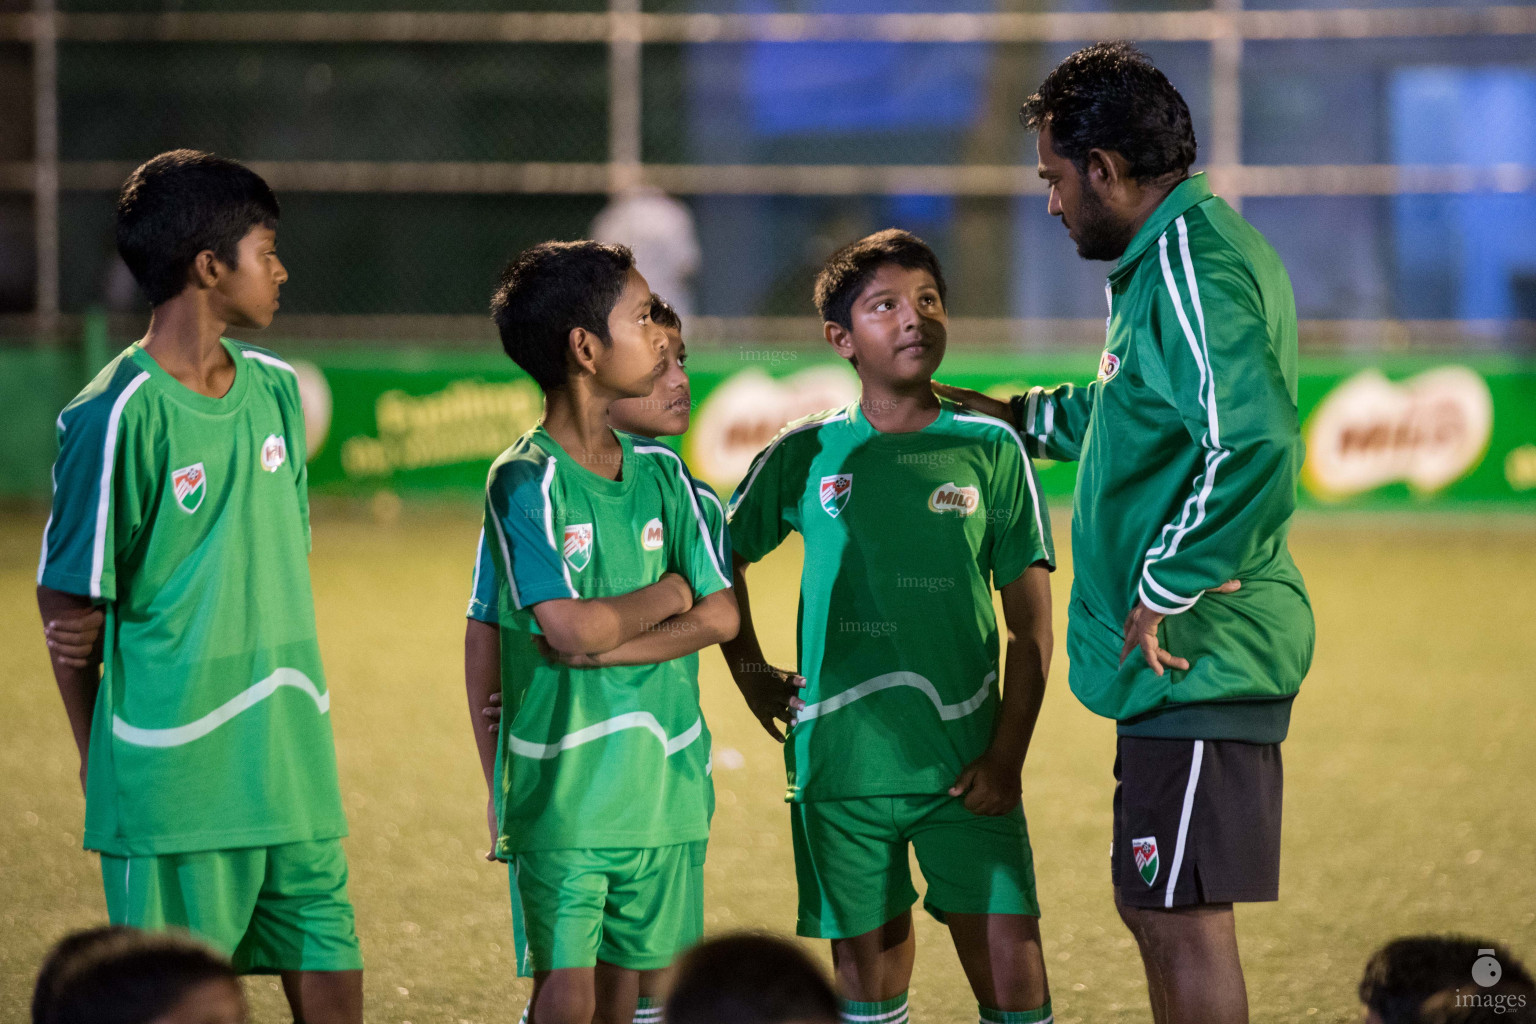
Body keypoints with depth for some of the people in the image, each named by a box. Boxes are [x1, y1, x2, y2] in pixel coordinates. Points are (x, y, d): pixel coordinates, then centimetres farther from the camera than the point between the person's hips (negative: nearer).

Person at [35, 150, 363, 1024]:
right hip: (172, 791, -6)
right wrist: (104, 756, 2)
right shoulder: (116, 417, -13)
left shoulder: (275, 388, 9)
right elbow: (69, 601, -6)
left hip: (293, 769, 7)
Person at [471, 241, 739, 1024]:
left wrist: (601, 647, -11)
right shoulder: (524, 482, -10)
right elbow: (574, 629, -19)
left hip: (663, 785, 5)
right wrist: (669, 592, -1)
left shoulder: (660, 471, 8)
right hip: (559, 791, -5)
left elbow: (720, 616, 1)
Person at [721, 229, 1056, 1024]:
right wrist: (752, 675, 13)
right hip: (840, 767, 1)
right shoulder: (805, 456, 4)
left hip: (964, 766, -1)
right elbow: (721, 558, 20)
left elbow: (1030, 624, 2)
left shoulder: (990, 450, 2)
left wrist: (1007, 755, -6)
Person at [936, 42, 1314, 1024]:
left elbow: (1254, 441, -32)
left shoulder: (1189, 268, -18)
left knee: (1186, 917, -6)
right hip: (1187, 660, 11)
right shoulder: (1176, 256, 16)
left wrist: (1164, 591, -24)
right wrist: (1026, 417, 36)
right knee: (1154, 909, 17)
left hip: (1196, 659, -11)